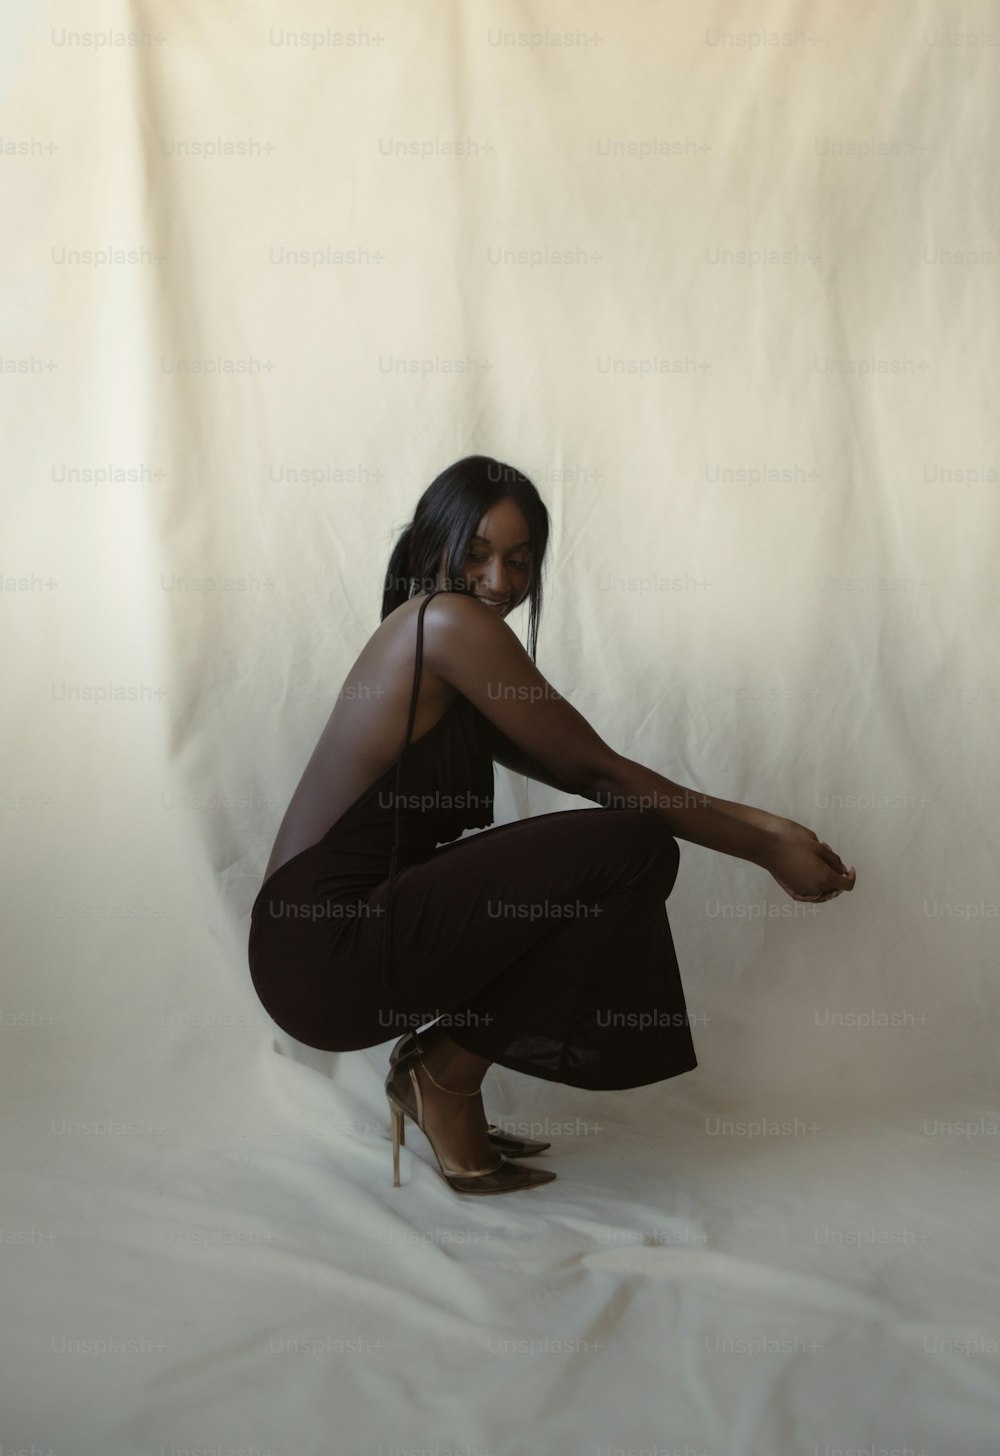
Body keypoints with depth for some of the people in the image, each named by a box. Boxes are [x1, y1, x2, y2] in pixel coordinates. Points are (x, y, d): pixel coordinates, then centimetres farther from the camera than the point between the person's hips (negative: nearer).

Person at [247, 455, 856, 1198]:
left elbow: (584, 778, 13)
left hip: (322, 946, 10)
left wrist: (756, 822, 8)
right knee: (635, 845, -17)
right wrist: (767, 851, -2)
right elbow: (597, 770, -9)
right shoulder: (449, 622, -11)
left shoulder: (451, 679, 17)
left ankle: (440, 1053, 14)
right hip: (324, 952, -10)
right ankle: (447, 1072, -5)